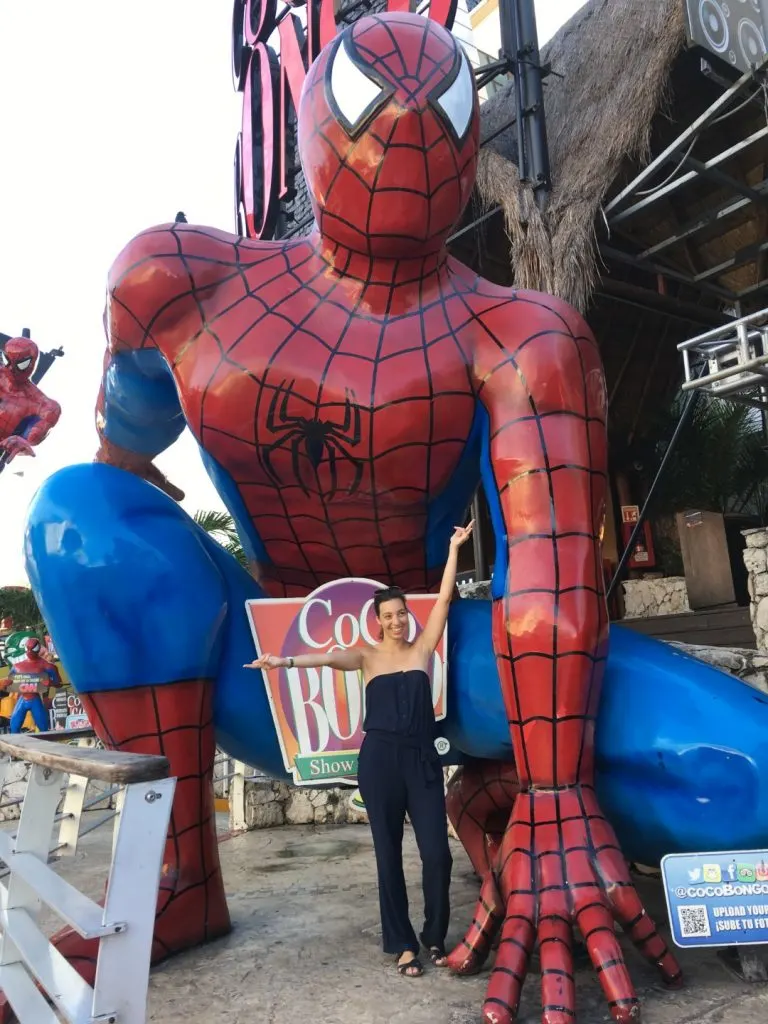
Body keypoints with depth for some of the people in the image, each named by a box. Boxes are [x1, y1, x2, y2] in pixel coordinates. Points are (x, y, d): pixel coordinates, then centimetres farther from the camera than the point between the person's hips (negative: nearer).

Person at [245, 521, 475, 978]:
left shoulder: (423, 647, 6)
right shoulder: (367, 656, 2)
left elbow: (444, 599, 1)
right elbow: (329, 657, -16)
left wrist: (454, 548, -2)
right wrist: (286, 660, -34)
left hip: (422, 758, 1)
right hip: (380, 759, -1)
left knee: (437, 851, -1)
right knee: (389, 854, 6)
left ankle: (435, 937, 21)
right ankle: (403, 944, 21)